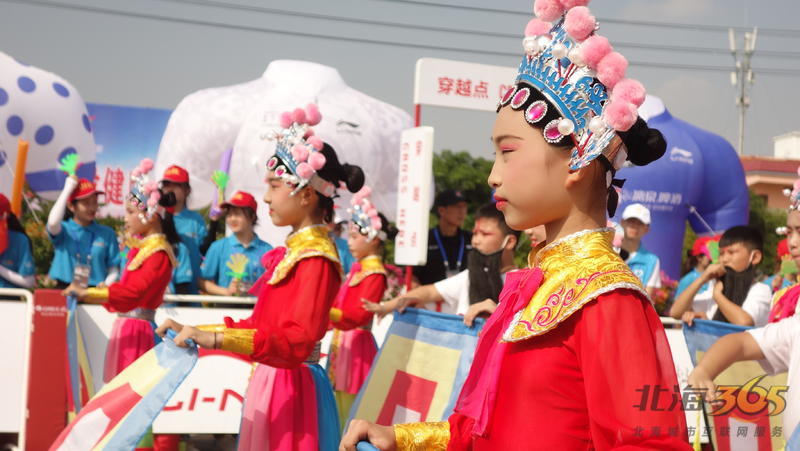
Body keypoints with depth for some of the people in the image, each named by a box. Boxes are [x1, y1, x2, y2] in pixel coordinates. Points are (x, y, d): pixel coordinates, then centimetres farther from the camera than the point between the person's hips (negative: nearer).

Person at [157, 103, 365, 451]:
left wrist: (215, 338, -35)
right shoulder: (295, 249, 11)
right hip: (270, 381, 9)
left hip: (292, 388, -9)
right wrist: (195, 331, 15)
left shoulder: (316, 257, -16)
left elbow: (297, 340, -27)